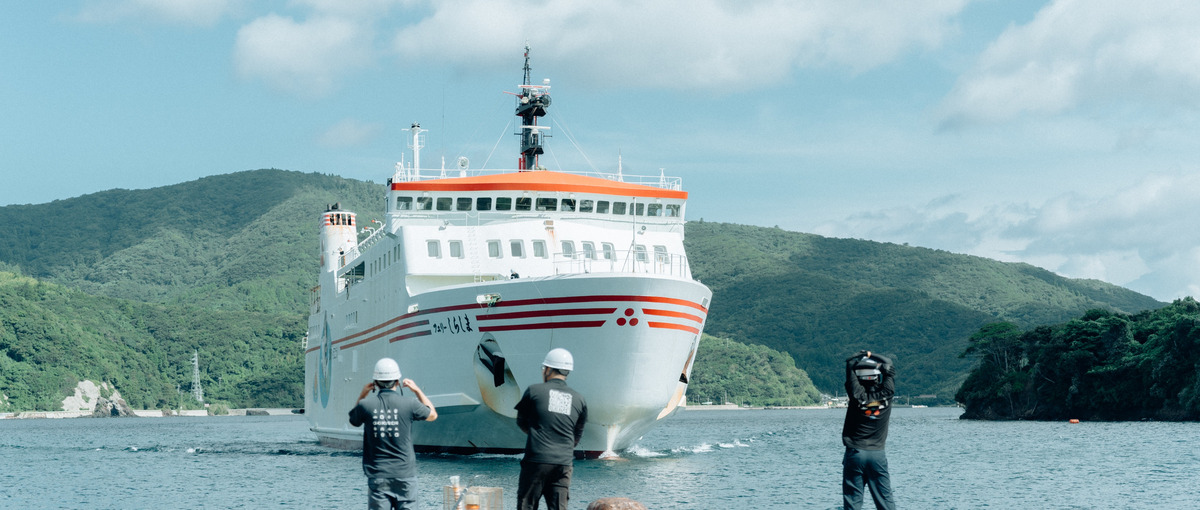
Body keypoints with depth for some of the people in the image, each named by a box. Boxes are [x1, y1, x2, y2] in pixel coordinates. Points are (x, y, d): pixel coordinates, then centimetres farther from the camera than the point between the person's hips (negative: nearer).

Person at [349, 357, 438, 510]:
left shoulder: (366, 405, -6)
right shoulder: (409, 403, -7)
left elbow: (353, 421, 18)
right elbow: (432, 415, 14)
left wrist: (362, 395, 17)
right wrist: (417, 390, 21)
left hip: (377, 476, 0)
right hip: (404, 475, 0)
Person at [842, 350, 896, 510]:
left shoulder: (857, 395, -10)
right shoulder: (886, 395, -4)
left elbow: (850, 364, 0)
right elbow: (889, 367, 11)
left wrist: (861, 356, 16)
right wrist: (872, 356, 20)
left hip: (854, 453, -2)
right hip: (878, 454, 2)